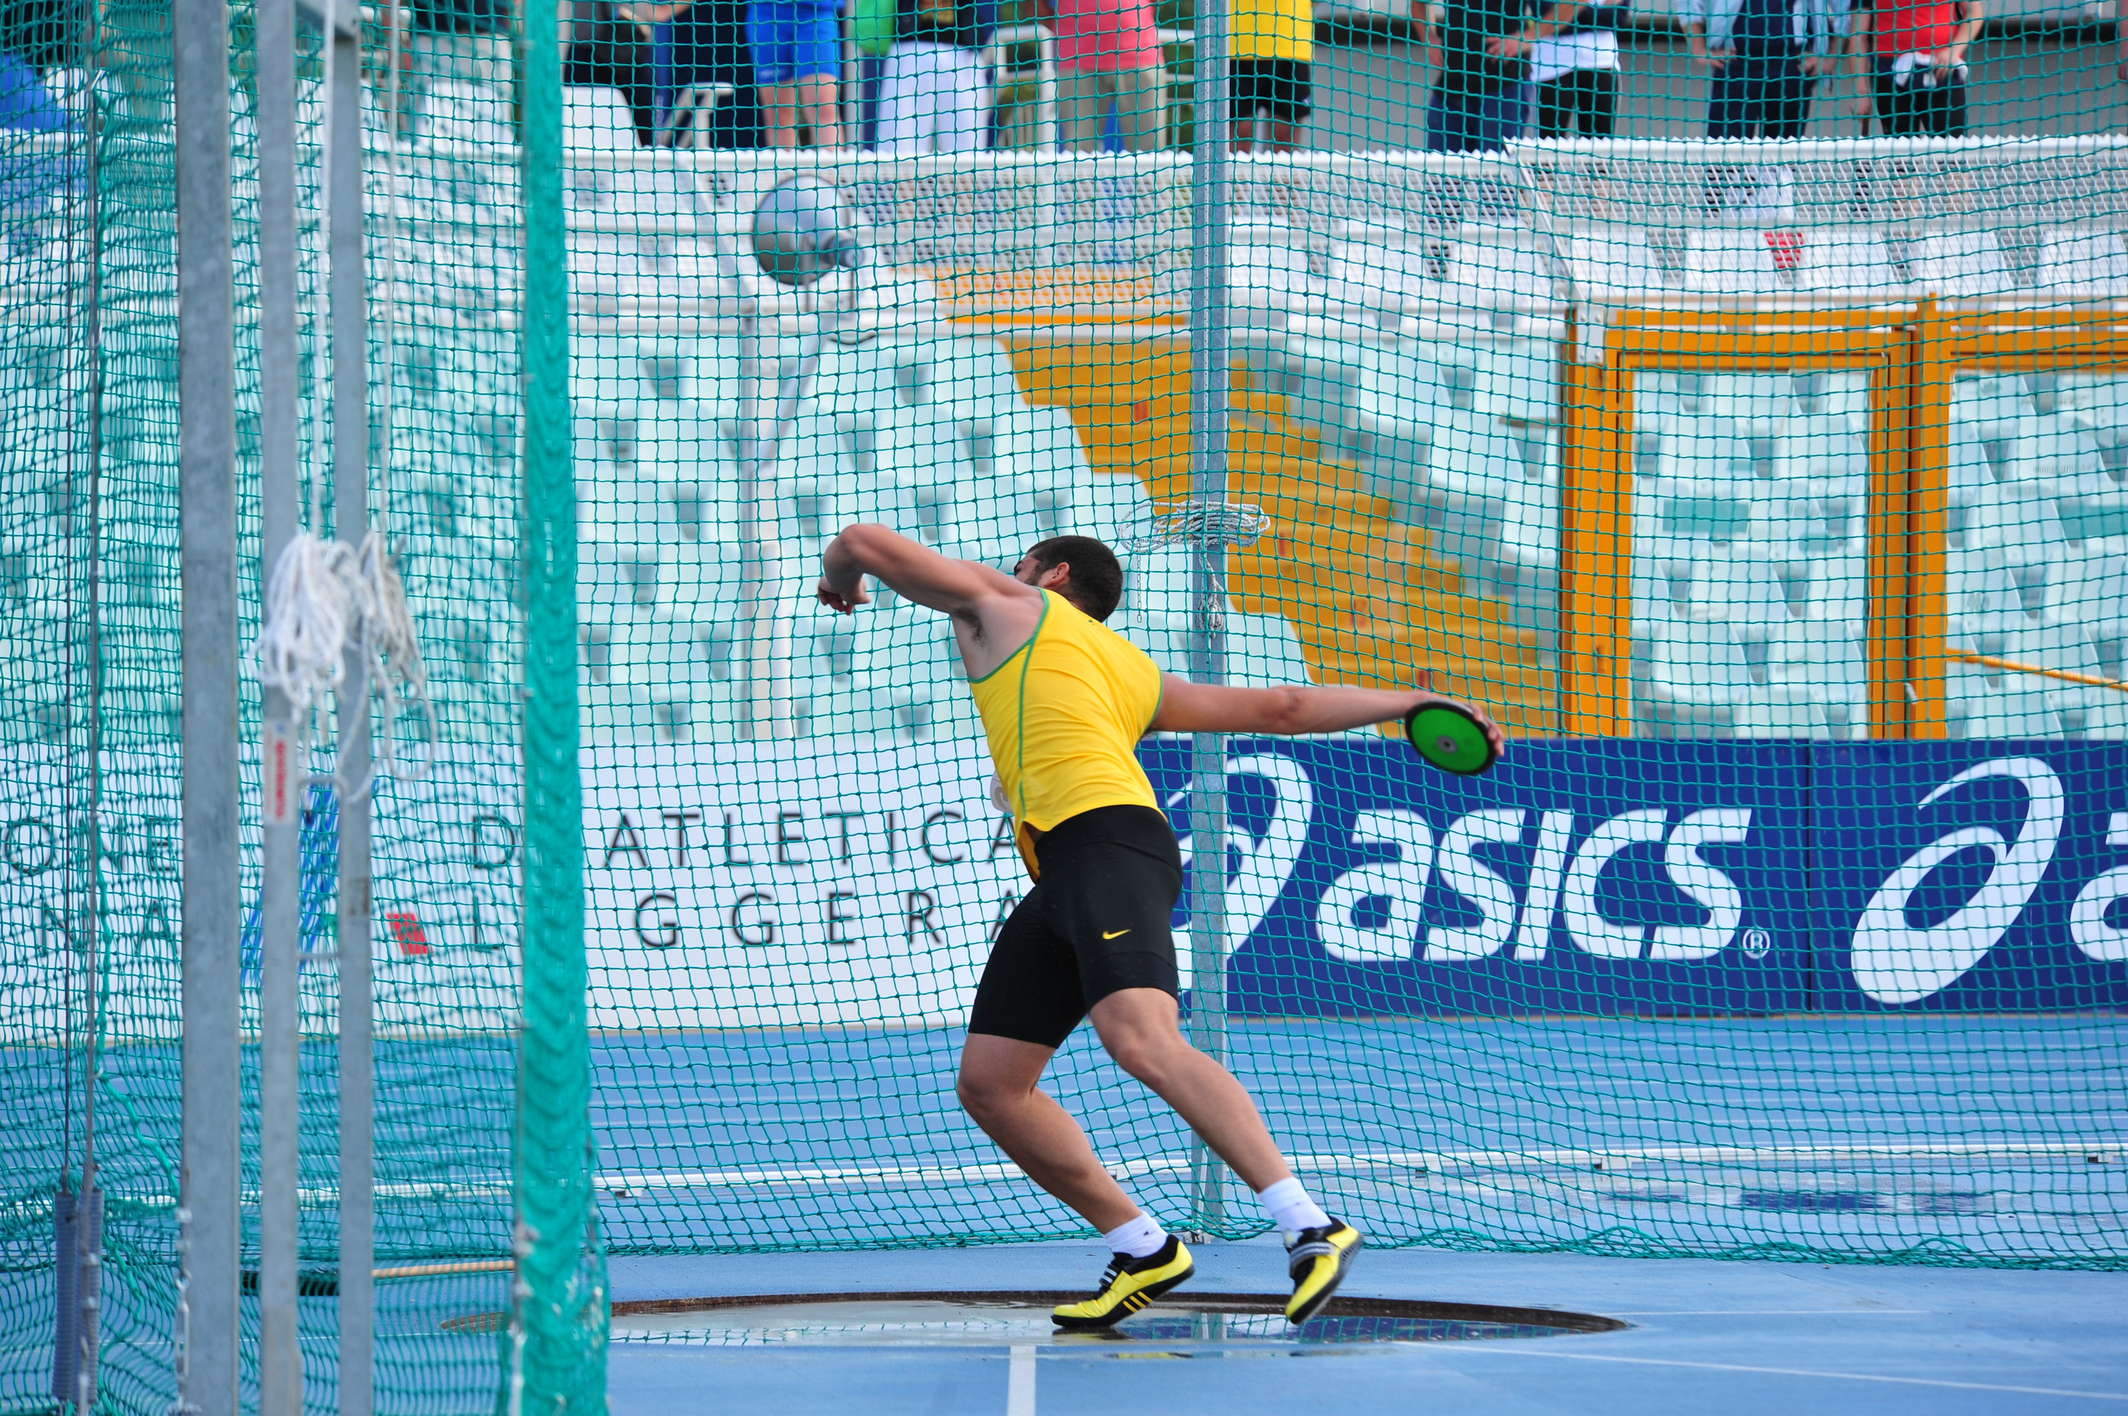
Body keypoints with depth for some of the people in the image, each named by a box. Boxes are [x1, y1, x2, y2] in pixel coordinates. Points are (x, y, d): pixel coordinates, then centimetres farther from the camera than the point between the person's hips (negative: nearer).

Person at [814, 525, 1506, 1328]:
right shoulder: (1135, 675, 33)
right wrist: (1411, 703, 37)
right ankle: (1143, 1251, 10)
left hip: (1106, 839, -9)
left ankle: (1309, 1228, -37)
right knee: (989, 1083, 6)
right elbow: (1279, 708, 31)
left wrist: (840, 577, 40)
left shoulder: (1007, 605, 16)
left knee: (1142, 1041, -27)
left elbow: (863, 542, 17)